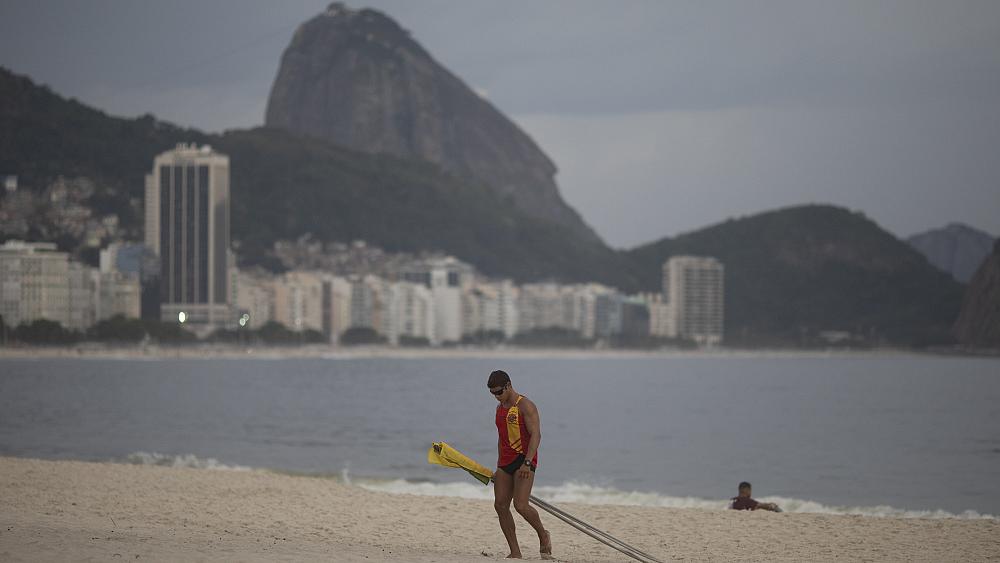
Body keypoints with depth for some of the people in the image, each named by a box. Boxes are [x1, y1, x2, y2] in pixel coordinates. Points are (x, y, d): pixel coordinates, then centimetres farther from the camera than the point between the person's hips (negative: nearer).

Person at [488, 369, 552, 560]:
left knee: (521, 505, -18)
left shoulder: (525, 405, -9)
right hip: (506, 461, 8)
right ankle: (515, 553, 2)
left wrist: (527, 463, -27)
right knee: (500, 505, -2)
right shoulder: (500, 408, 17)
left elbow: (535, 435, -17)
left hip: (524, 459, -8)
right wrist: (499, 468, 23)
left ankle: (543, 536, 8)